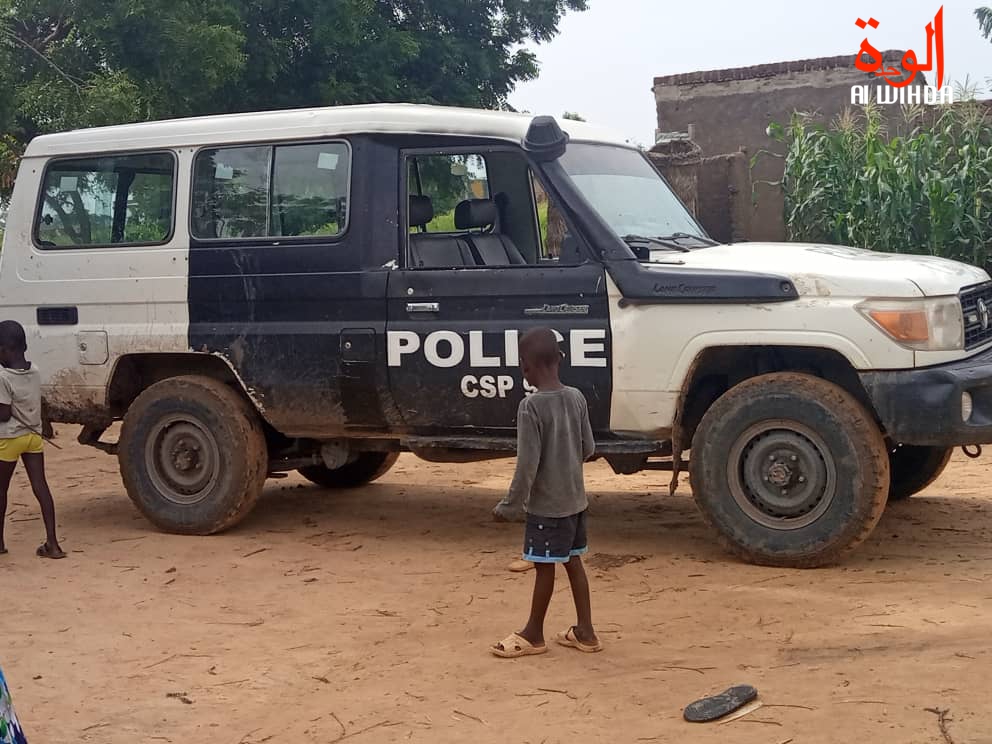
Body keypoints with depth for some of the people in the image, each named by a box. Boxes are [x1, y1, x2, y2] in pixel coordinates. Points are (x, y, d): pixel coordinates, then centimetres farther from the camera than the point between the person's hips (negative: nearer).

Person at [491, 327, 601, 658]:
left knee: (544, 566, 4)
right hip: (575, 499, 7)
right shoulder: (577, 398, 0)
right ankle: (585, 631, 22)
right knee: (573, 561, 16)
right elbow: (588, 448, 8)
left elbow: (527, 464, -20)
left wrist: (510, 505, -11)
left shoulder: (531, 406, -20)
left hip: (546, 503, -7)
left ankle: (533, 635, 18)